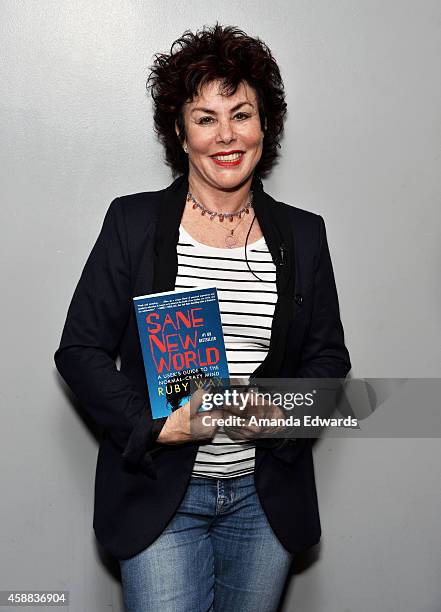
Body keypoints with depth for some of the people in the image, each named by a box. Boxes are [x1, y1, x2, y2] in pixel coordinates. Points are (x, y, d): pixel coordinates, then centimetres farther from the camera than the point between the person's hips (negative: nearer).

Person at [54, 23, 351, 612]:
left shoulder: (303, 233, 2)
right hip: (160, 493, -2)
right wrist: (156, 426, -18)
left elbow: (328, 357, 6)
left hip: (267, 495, 3)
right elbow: (80, 351, -5)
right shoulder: (133, 222, -5)